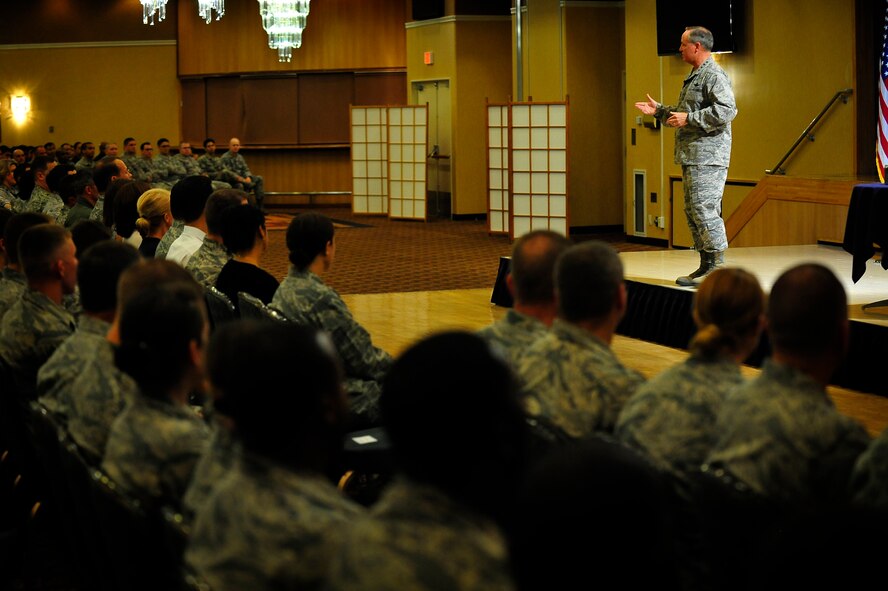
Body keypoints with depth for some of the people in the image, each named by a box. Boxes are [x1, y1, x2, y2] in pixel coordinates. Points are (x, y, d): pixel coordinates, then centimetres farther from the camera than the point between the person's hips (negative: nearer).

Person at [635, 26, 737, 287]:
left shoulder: (714, 75, -11)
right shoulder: (695, 76, 22)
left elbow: (726, 110, -23)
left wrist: (688, 118, -20)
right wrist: (659, 110, 24)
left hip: (708, 157, -11)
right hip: (692, 157, 11)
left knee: (704, 210, -12)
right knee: (693, 211, 11)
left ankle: (717, 267, -8)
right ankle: (706, 265, 17)